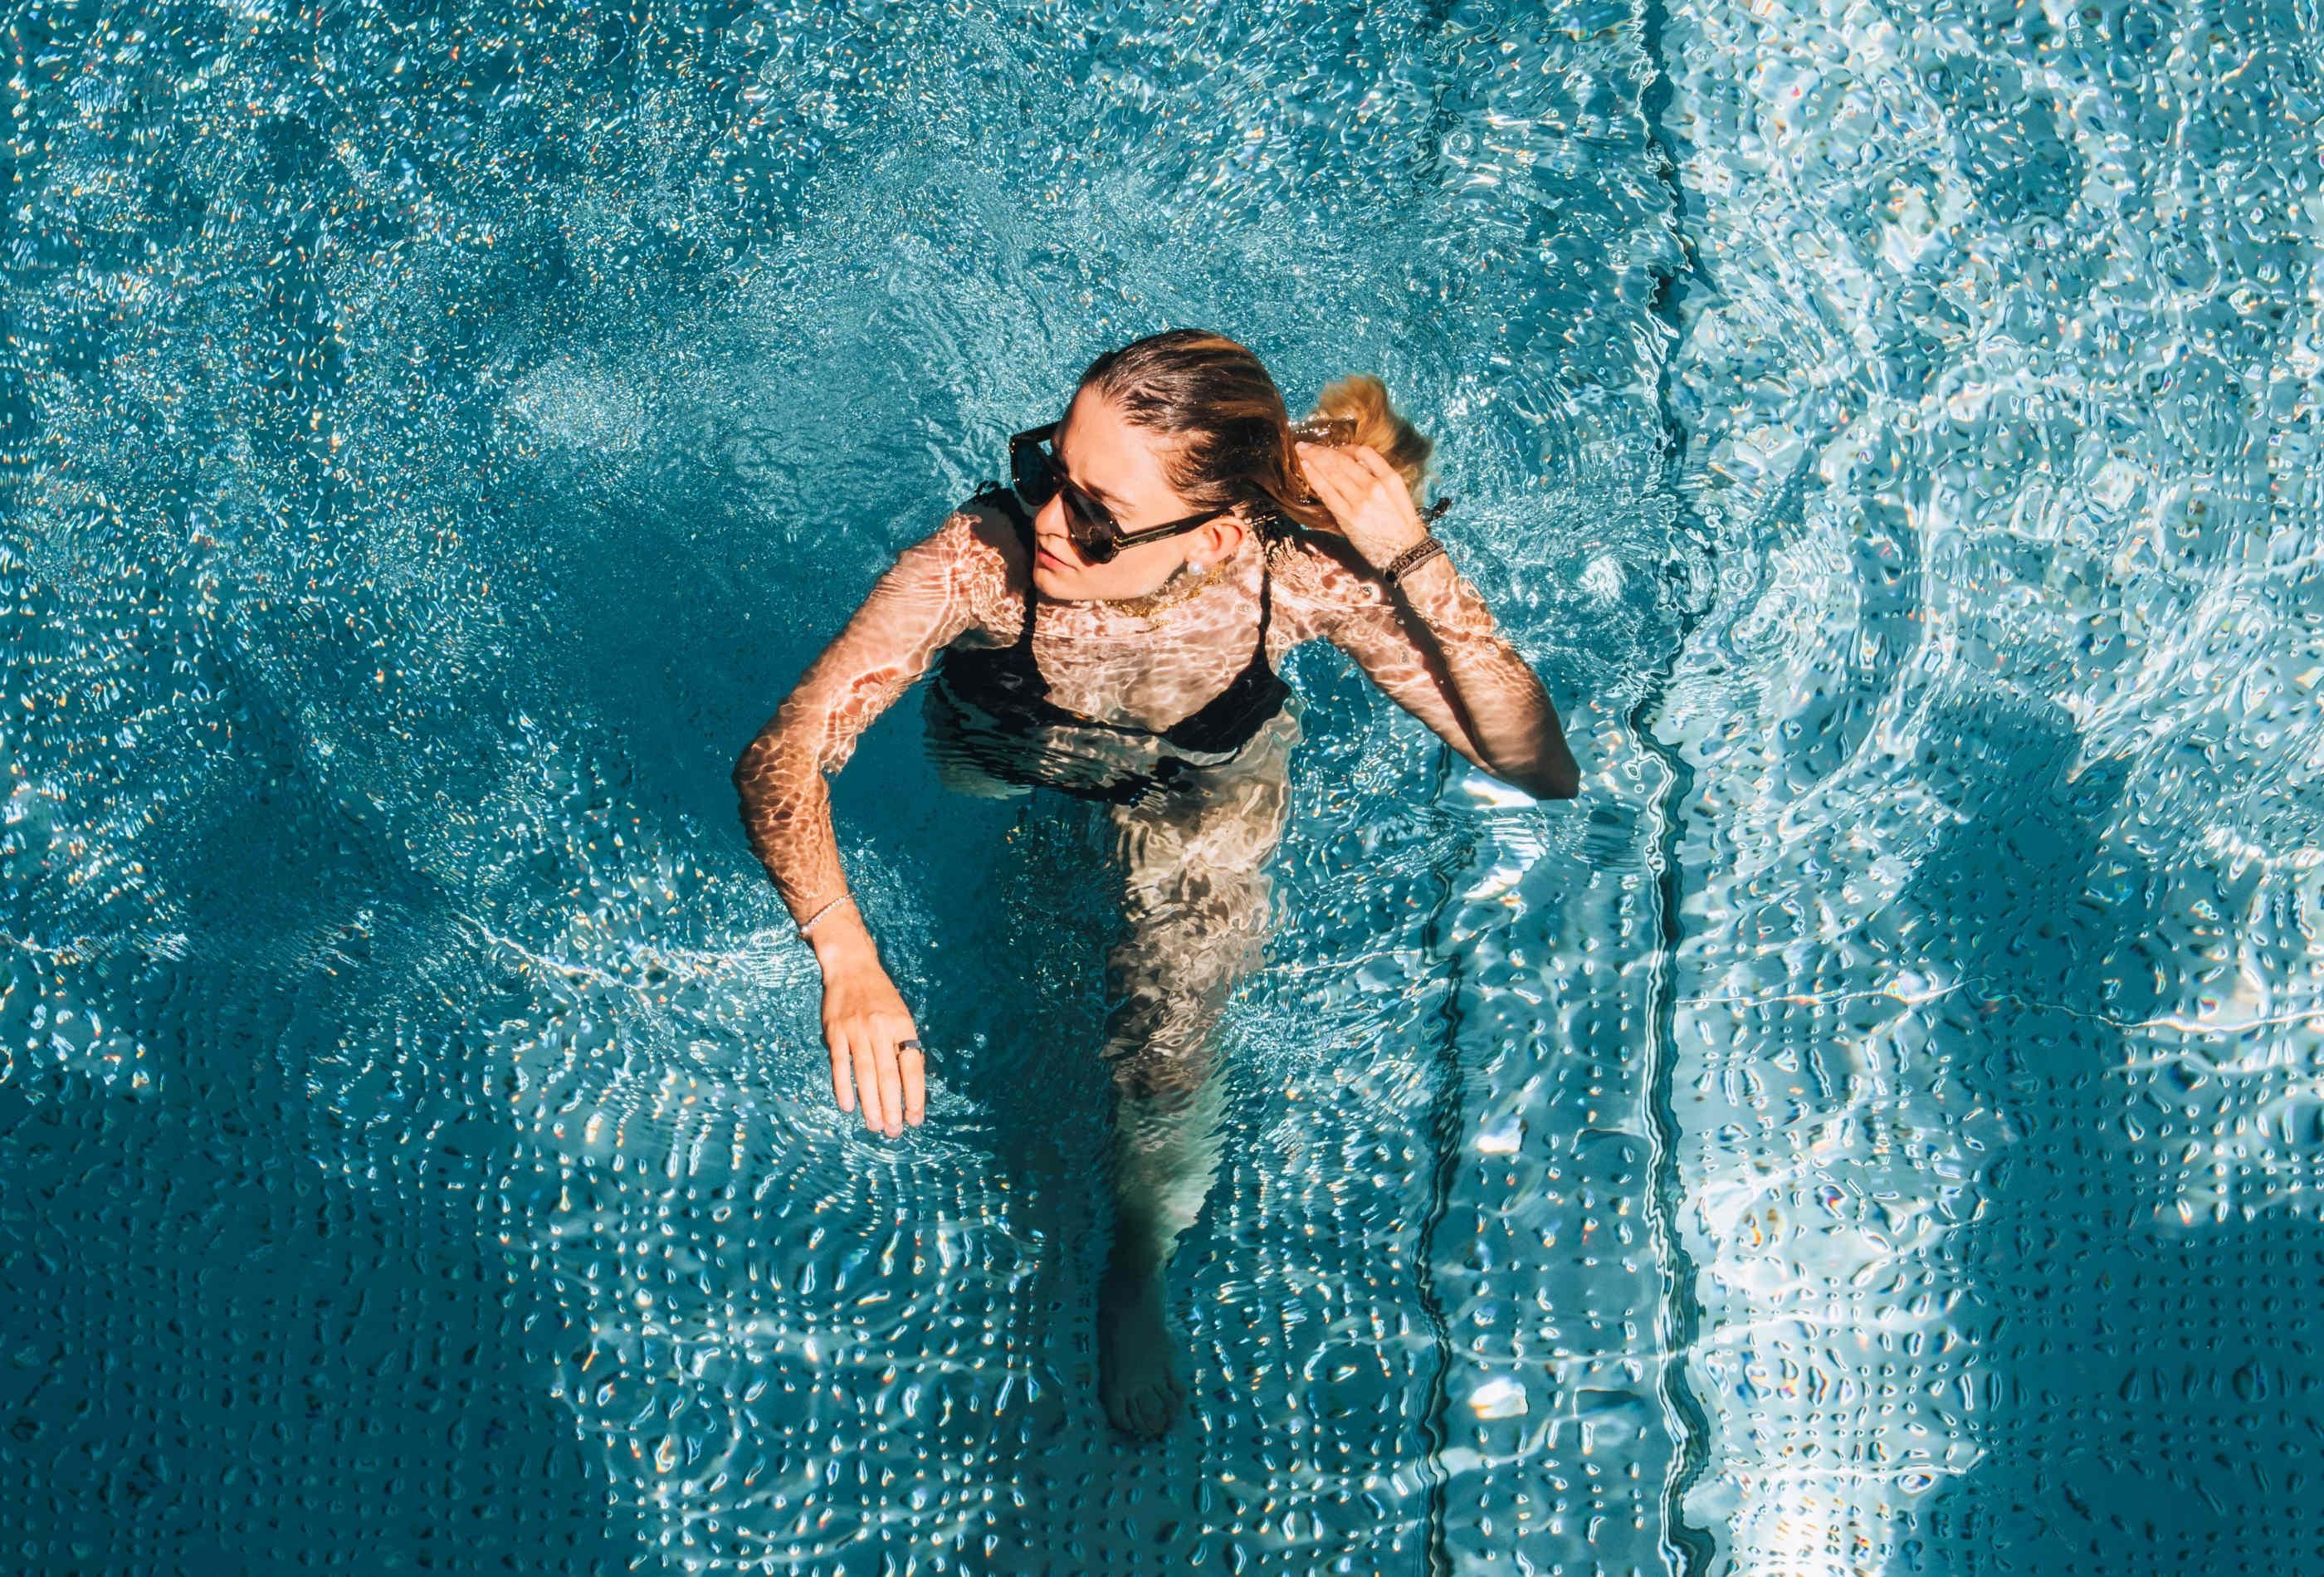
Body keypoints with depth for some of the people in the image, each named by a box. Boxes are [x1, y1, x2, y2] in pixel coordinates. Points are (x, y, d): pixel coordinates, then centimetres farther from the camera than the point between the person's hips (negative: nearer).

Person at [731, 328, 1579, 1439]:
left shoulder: (1303, 575, -42)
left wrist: (1418, 564, -54)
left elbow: (1545, 772, -44)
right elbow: (783, 754, -43)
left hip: (1204, 787, 0)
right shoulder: (984, 559, -45)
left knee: (1164, 1050, -1)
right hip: (1004, 764, 1)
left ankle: (1137, 1273, 31)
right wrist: (847, 961, -59)